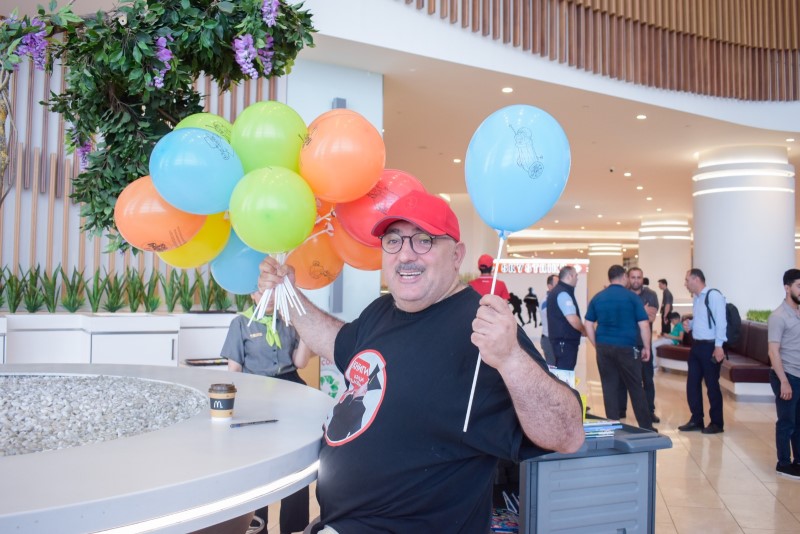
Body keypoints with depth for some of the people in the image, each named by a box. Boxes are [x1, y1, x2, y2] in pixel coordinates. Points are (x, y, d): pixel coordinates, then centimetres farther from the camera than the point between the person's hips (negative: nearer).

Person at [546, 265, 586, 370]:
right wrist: (583, 331, -3)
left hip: (561, 339, 10)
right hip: (565, 341, -10)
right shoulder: (563, 293, -16)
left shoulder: (557, 291, 16)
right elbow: (572, 319, -21)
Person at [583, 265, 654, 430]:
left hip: (604, 348, 3)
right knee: (635, 388, 6)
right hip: (627, 348, -3)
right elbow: (644, 325, -5)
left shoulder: (597, 298, 6)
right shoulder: (631, 297, -4)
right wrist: (646, 347, 5)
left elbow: (588, 325, 6)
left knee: (609, 388, 7)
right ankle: (646, 427, 13)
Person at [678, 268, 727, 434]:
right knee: (692, 383, 10)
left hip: (710, 346, -8)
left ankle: (717, 423, 14)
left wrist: (719, 346, -22)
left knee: (711, 385, 1)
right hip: (696, 345, 8)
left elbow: (720, 321, -18)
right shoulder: (696, 298, 14)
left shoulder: (714, 296, -13)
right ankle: (696, 420, 21)